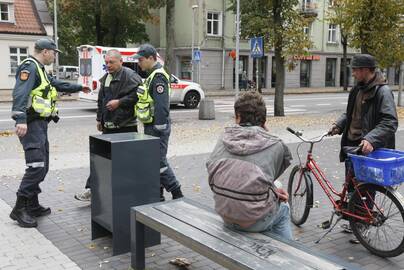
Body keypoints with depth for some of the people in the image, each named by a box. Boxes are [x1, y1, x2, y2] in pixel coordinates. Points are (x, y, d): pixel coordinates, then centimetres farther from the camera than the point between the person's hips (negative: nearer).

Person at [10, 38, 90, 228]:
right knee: (36, 166, -16)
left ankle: (33, 206, 19)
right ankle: (20, 209, -10)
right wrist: (20, 119, -37)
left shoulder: (39, 69, 21)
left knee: (42, 167, 12)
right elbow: (20, 93, -24)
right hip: (31, 124, -10)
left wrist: (79, 88, 48)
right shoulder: (30, 66, -10)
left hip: (40, 124, 11)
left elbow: (57, 84, 38)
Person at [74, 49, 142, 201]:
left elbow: (137, 95, -21)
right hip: (109, 126, 8)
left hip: (126, 126, -7)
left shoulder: (130, 76, -10)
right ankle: (92, 189, 12)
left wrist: (120, 102, -21)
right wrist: (99, 118, 23)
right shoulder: (106, 78, 16)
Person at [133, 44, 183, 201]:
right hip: (151, 126, 10)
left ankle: (177, 194, 1)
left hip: (157, 127, -10)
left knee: (159, 161, -8)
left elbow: (161, 105, -23)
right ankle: (158, 194, 23)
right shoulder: (152, 75, 17)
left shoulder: (158, 76, -16)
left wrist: (159, 128, -24)